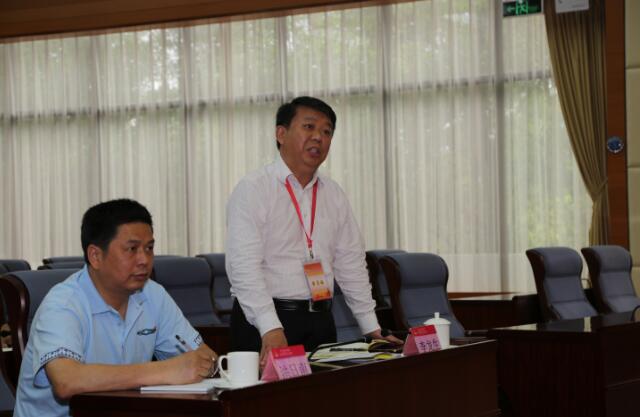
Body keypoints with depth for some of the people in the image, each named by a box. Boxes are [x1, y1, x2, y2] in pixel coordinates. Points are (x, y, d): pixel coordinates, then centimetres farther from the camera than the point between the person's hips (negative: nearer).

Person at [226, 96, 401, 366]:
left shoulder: (334, 196, 12)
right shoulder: (252, 190, -7)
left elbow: (351, 263, 16)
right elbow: (244, 266, -17)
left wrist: (372, 330, 11)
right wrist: (271, 329, -27)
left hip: (320, 321, 6)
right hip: (264, 326, -5)